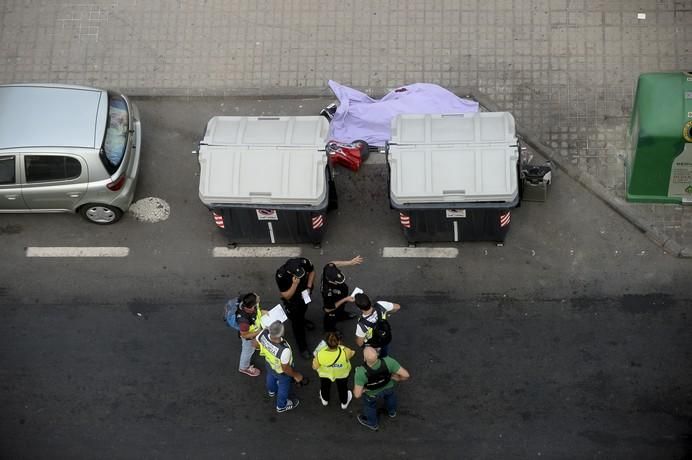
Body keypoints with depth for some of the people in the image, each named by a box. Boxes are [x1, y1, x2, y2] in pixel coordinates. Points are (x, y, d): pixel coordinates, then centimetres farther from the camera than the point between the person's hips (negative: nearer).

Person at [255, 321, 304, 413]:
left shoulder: (264, 334, -37)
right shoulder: (284, 350, -50)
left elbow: (255, 343, -12)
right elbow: (285, 369, -31)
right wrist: (296, 375, -11)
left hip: (269, 365, 4)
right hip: (282, 373, -4)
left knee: (271, 377, 39)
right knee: (283, 388, 29)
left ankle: (271, 391, 72)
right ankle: (282, 406, 58)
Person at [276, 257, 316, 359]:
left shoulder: (304, 262, -35)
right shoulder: (281, 275, -43)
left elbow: (312, 271, -9)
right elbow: (286, 296, -31)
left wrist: (309, 287, -18)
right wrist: (295, 284, -48)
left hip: (305, 293, 4)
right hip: (292, 300, -4)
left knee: (303, 309, 35)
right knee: (297, 324, 11)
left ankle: (302, 320, 69)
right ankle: (302, 348, 30)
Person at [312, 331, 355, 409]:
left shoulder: (320, 354, -42)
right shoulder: (345, 352, -43)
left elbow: (315, 367, -22)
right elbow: (352, 353, -17)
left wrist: (314, 359, -2)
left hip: (325, 374, 0)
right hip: (342, 374, 0)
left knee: (325, 386, 35)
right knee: (342, 388, 34)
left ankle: (325, 400, 65)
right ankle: (344, 403, 61)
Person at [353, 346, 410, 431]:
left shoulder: (361, 372, -46)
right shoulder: (388, 362, -41)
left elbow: (357, 394, -37)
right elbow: (406, 375, -33)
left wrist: (362, 389, -14)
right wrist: (397, 378, -11)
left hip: (372, 393, -2)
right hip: (388, 387, 2)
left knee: (370, 405, 32)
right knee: (389, 395, 37)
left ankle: (372, 423, 60)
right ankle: (391, 411, 66)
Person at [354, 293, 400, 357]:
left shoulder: (361, 325, -45)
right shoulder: (380, 305, -38)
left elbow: (360, 343, -26)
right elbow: (397, 307, -17)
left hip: (372, 348, -3)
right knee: (384, 358, 36)